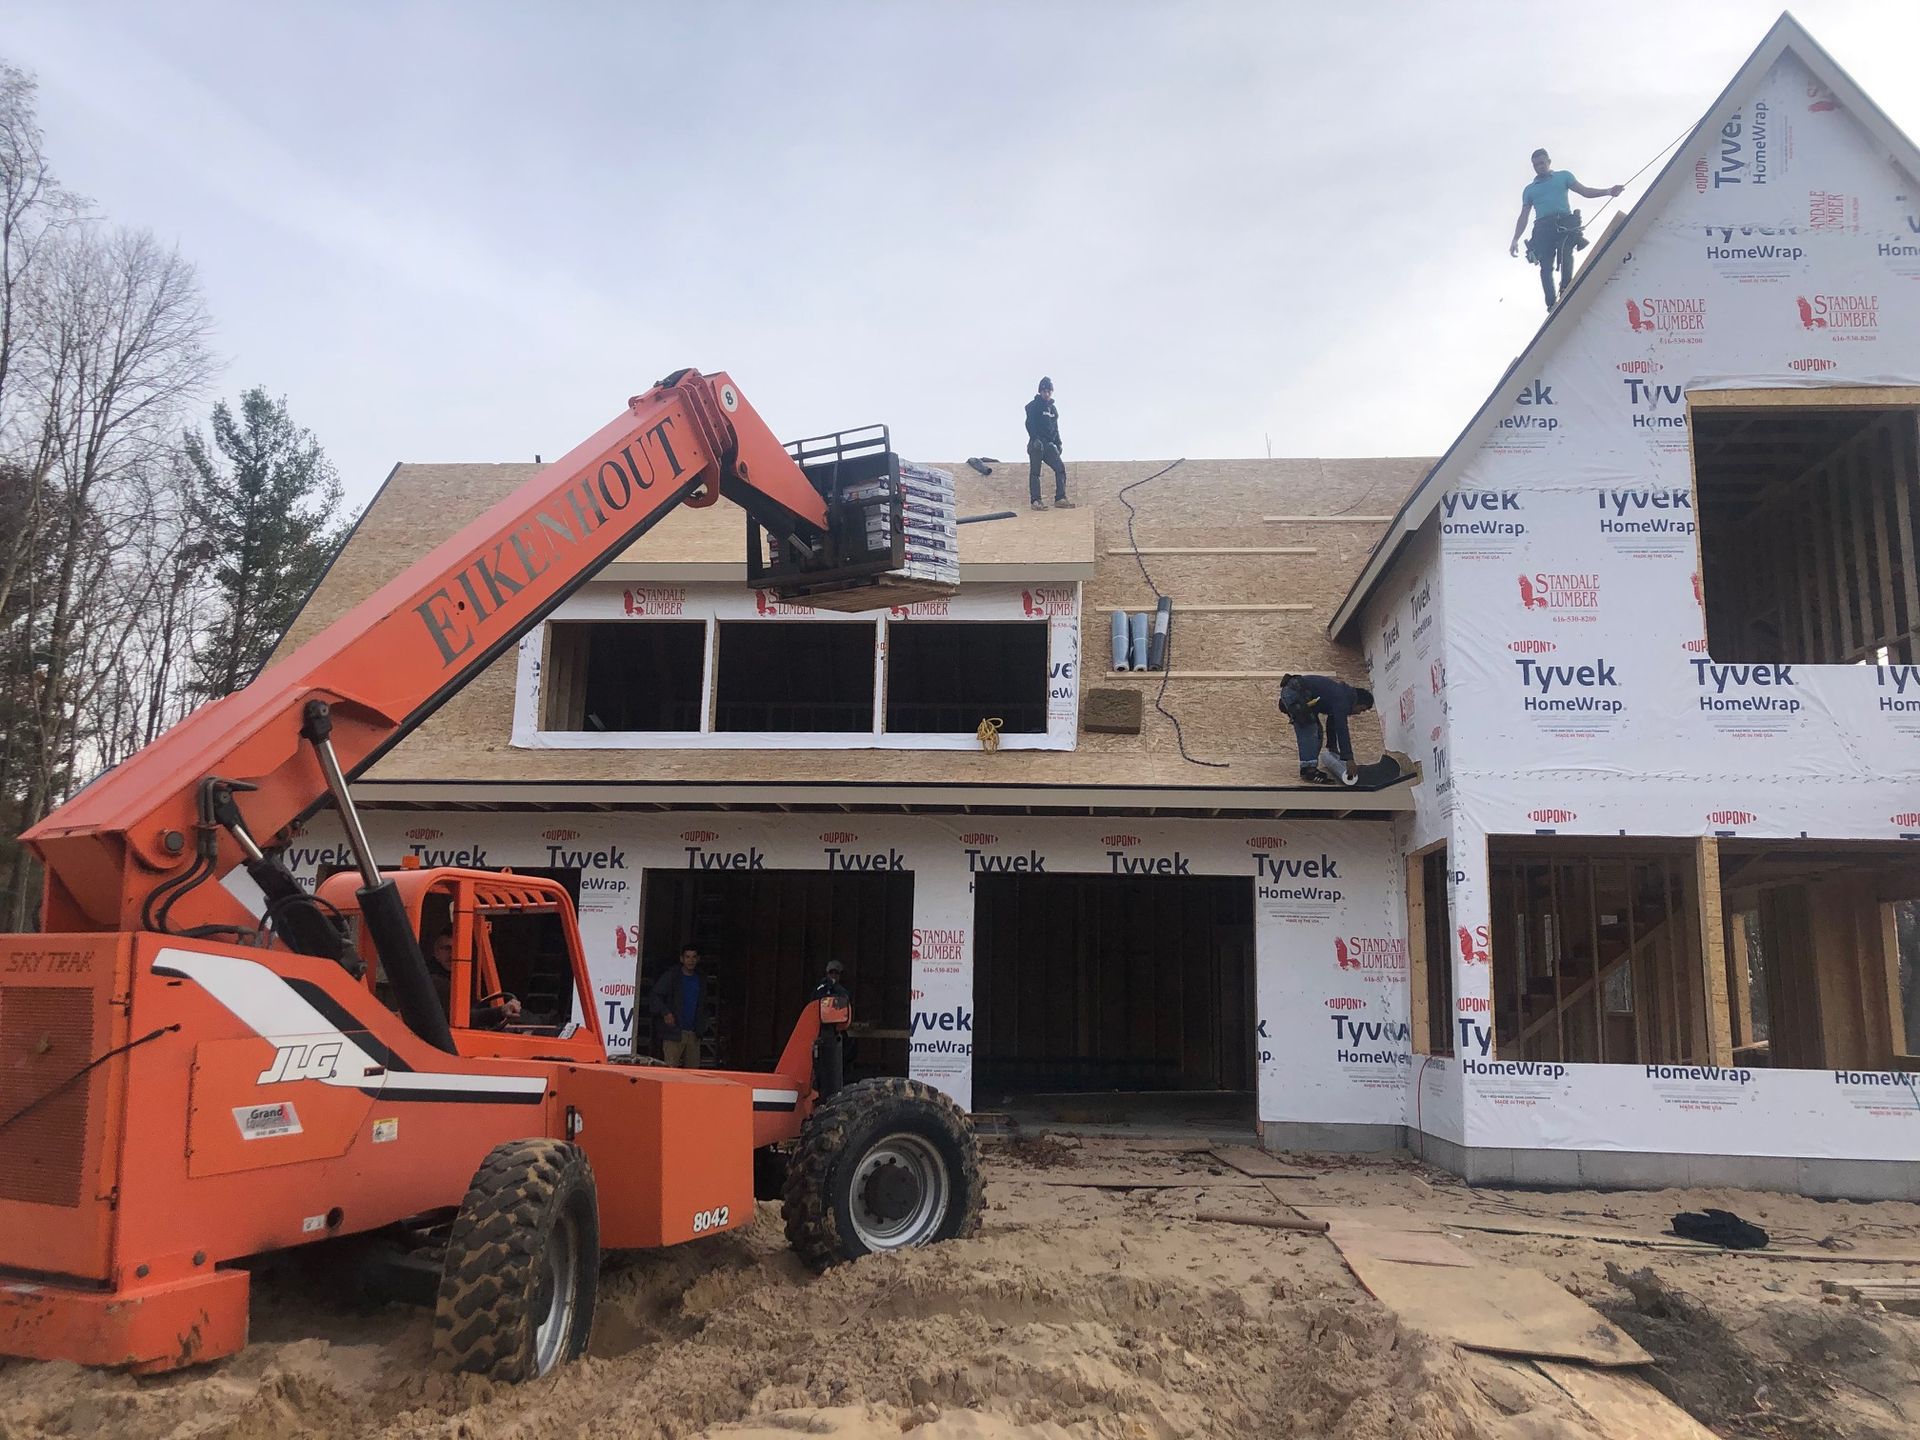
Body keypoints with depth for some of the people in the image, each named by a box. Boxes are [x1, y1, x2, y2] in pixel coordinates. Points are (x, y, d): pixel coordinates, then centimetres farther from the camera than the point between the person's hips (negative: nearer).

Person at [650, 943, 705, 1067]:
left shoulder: (701, 979, 14)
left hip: (693, 1033, 5)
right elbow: (656, 995, -5)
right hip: (674, 1031, -5)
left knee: (693, 1070, 4)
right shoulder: (670, 975, -1)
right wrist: (665, 1012, -19)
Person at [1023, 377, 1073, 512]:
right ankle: (1035, 501, -4)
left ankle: (1060, 498, -4)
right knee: (1035, 472, -4)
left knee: (1060, 468, -5)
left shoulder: (1052, 408, 19)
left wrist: (1058, 443, 16)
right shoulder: (1033, 406, -2)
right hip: (1036, 444, -6)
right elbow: (1030, 424, -13)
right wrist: (1035, 439, -24)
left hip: (1049, 445, 6)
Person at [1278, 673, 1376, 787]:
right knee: (1310, 733, -14)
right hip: (1295, 693, -11)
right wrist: (1349, 759, -24)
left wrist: (1332, 749, 37)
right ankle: (1309, 771, -16)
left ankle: (1308, 769, 14)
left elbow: (1332, 723, 28)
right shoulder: (1342, 699, -16)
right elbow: (1342, 730, -23)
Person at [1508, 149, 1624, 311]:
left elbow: (1585, 191, 14)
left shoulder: (1563, 176, 22)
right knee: (1546, 266, -15)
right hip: (1542, 227, 1)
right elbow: (1523, 217, 23)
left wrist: (1608, 191, -1)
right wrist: (1515, 240, 10)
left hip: (1565, 222, -1)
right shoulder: (1529, 190, 27)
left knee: (1565, 253, -28)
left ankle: (1566, 290, -32)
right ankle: (1551, 303, -20)